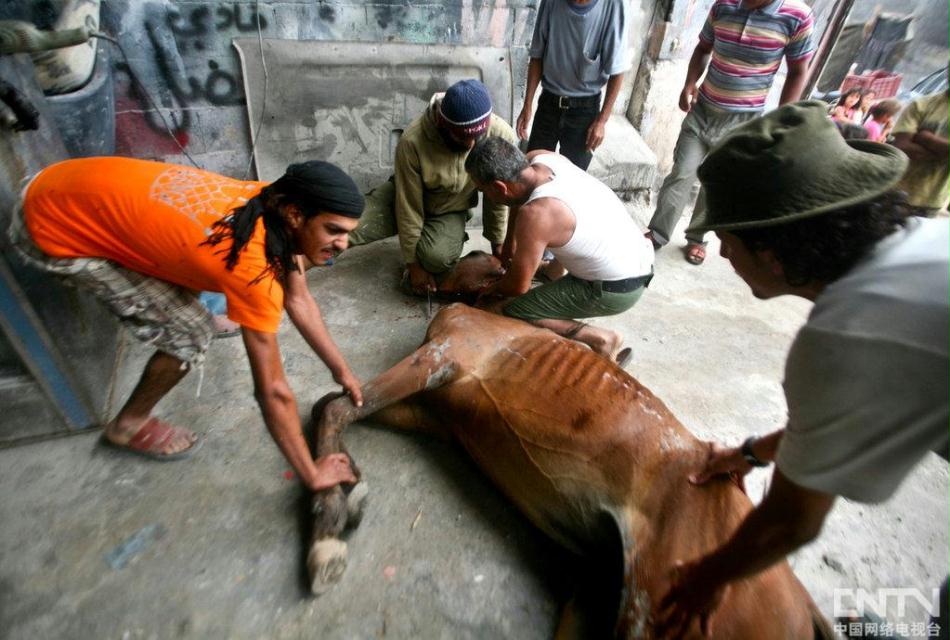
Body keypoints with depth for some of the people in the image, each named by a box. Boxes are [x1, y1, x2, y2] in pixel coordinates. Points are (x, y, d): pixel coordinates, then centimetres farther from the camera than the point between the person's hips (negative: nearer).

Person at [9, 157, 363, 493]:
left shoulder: (276, 205, -10)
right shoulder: (252, 269, -35)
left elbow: (298, 300, 1)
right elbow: (272, 391, -29)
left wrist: (341, 370, 4)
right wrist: (312, 475, -17)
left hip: (87, 186, 8)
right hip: (54, 230, -8)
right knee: (190, 334, -10)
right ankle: (129, 425, 15)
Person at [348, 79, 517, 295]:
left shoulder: (501, 135, -28)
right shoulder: (413, 140, -32)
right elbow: (409, 207, -25)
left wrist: (498, 246, -6)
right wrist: (413, 264, -19)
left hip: (451, 210, 1)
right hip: (406, 197, 0)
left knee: (438, 256, -33)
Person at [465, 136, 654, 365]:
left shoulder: (535, 215, -29)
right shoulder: (540, 157, -7)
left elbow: (518, 286, -15)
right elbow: (521, 196, 17)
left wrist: (494, 288, 5)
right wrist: (510, 242, 18)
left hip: (618, 288, -8)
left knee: (510, 311, -7)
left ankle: (601, 340, -3)